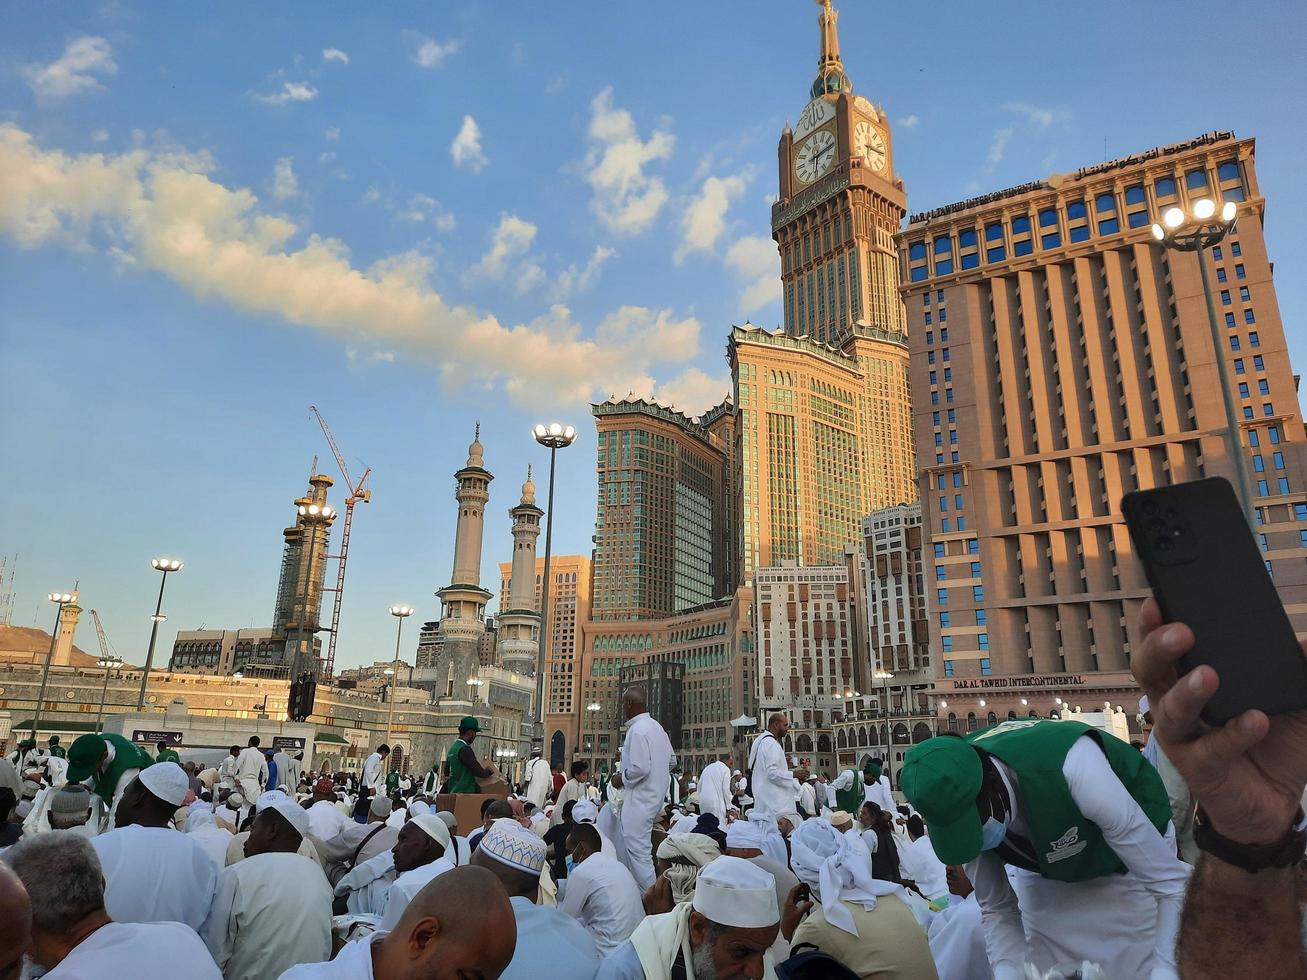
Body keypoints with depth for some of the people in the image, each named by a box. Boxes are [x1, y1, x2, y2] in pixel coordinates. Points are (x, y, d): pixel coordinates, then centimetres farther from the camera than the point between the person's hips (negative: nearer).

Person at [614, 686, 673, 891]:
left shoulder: (637, 730, -18)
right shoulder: (656, 727, 11)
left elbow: (640, 768, -25)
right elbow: (671, 761, 17)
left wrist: (621, 778, -9)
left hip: (638, 799, -10)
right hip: (654, 796, 10)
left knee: (638, 851, -4)